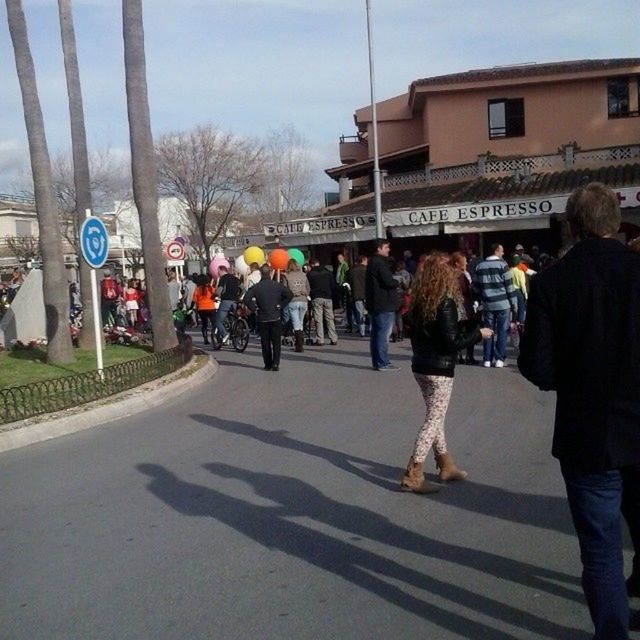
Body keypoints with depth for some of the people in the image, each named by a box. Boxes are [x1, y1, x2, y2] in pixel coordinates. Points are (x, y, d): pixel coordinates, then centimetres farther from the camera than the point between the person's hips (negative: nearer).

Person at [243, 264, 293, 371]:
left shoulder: (256, 287, -6)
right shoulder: (277, 285, -2)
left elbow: (246, 299, -14)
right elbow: (289, 295, -3)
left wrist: (254, 309, -4)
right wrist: (281, 305, 3)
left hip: (262, 319, 0)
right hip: (276, 318, 0)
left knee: (265, 343, 8)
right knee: (276, 342, 5)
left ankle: (268, 365, 11)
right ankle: (275, 363, -7)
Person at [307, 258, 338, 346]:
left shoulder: (310, 274, 2)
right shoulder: (327, 272, 10)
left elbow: (307, 287, 2)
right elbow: (333, 285, 10)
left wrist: (310, 296, 15)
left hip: (316, 298, -3)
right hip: (328, 298, 3)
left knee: (318, 320, -2)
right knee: (330, 319, 7)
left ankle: (320, 340, -4)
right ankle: (334, 339, 5)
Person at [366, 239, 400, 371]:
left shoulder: (372, 262, 17)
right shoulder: (380, 263, -16)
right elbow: (389, 281, -22)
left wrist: (395, 282, 6)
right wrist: (399, 282, -3)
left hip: (374, 304, 10)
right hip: (384, 305, -10)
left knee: (376, 333, 13)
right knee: (384, 334, -8)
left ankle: (376, 361, 18)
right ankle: (383, 363, -6)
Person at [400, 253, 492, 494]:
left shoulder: (418, 302, 6)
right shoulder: (445, 303, -17)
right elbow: (451, 343, -19)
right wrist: (478, 333, -7)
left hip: (420, 367, 8)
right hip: (439, 370, -8)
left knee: (435, 417, 17)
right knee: (434, 420, -1)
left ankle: (446, 466, 28)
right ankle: (413, 475, -2)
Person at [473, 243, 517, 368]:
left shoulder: (480, 266, 7)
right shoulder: (502, 264, -7)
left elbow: (476, 286, 10)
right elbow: (509, 285, -7)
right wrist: (513, 302, 0)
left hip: (487, 304, 4)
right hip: (502, 303, -4)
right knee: (502, 331, 3)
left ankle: (487, 359, 8)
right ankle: (499, 359, 1)